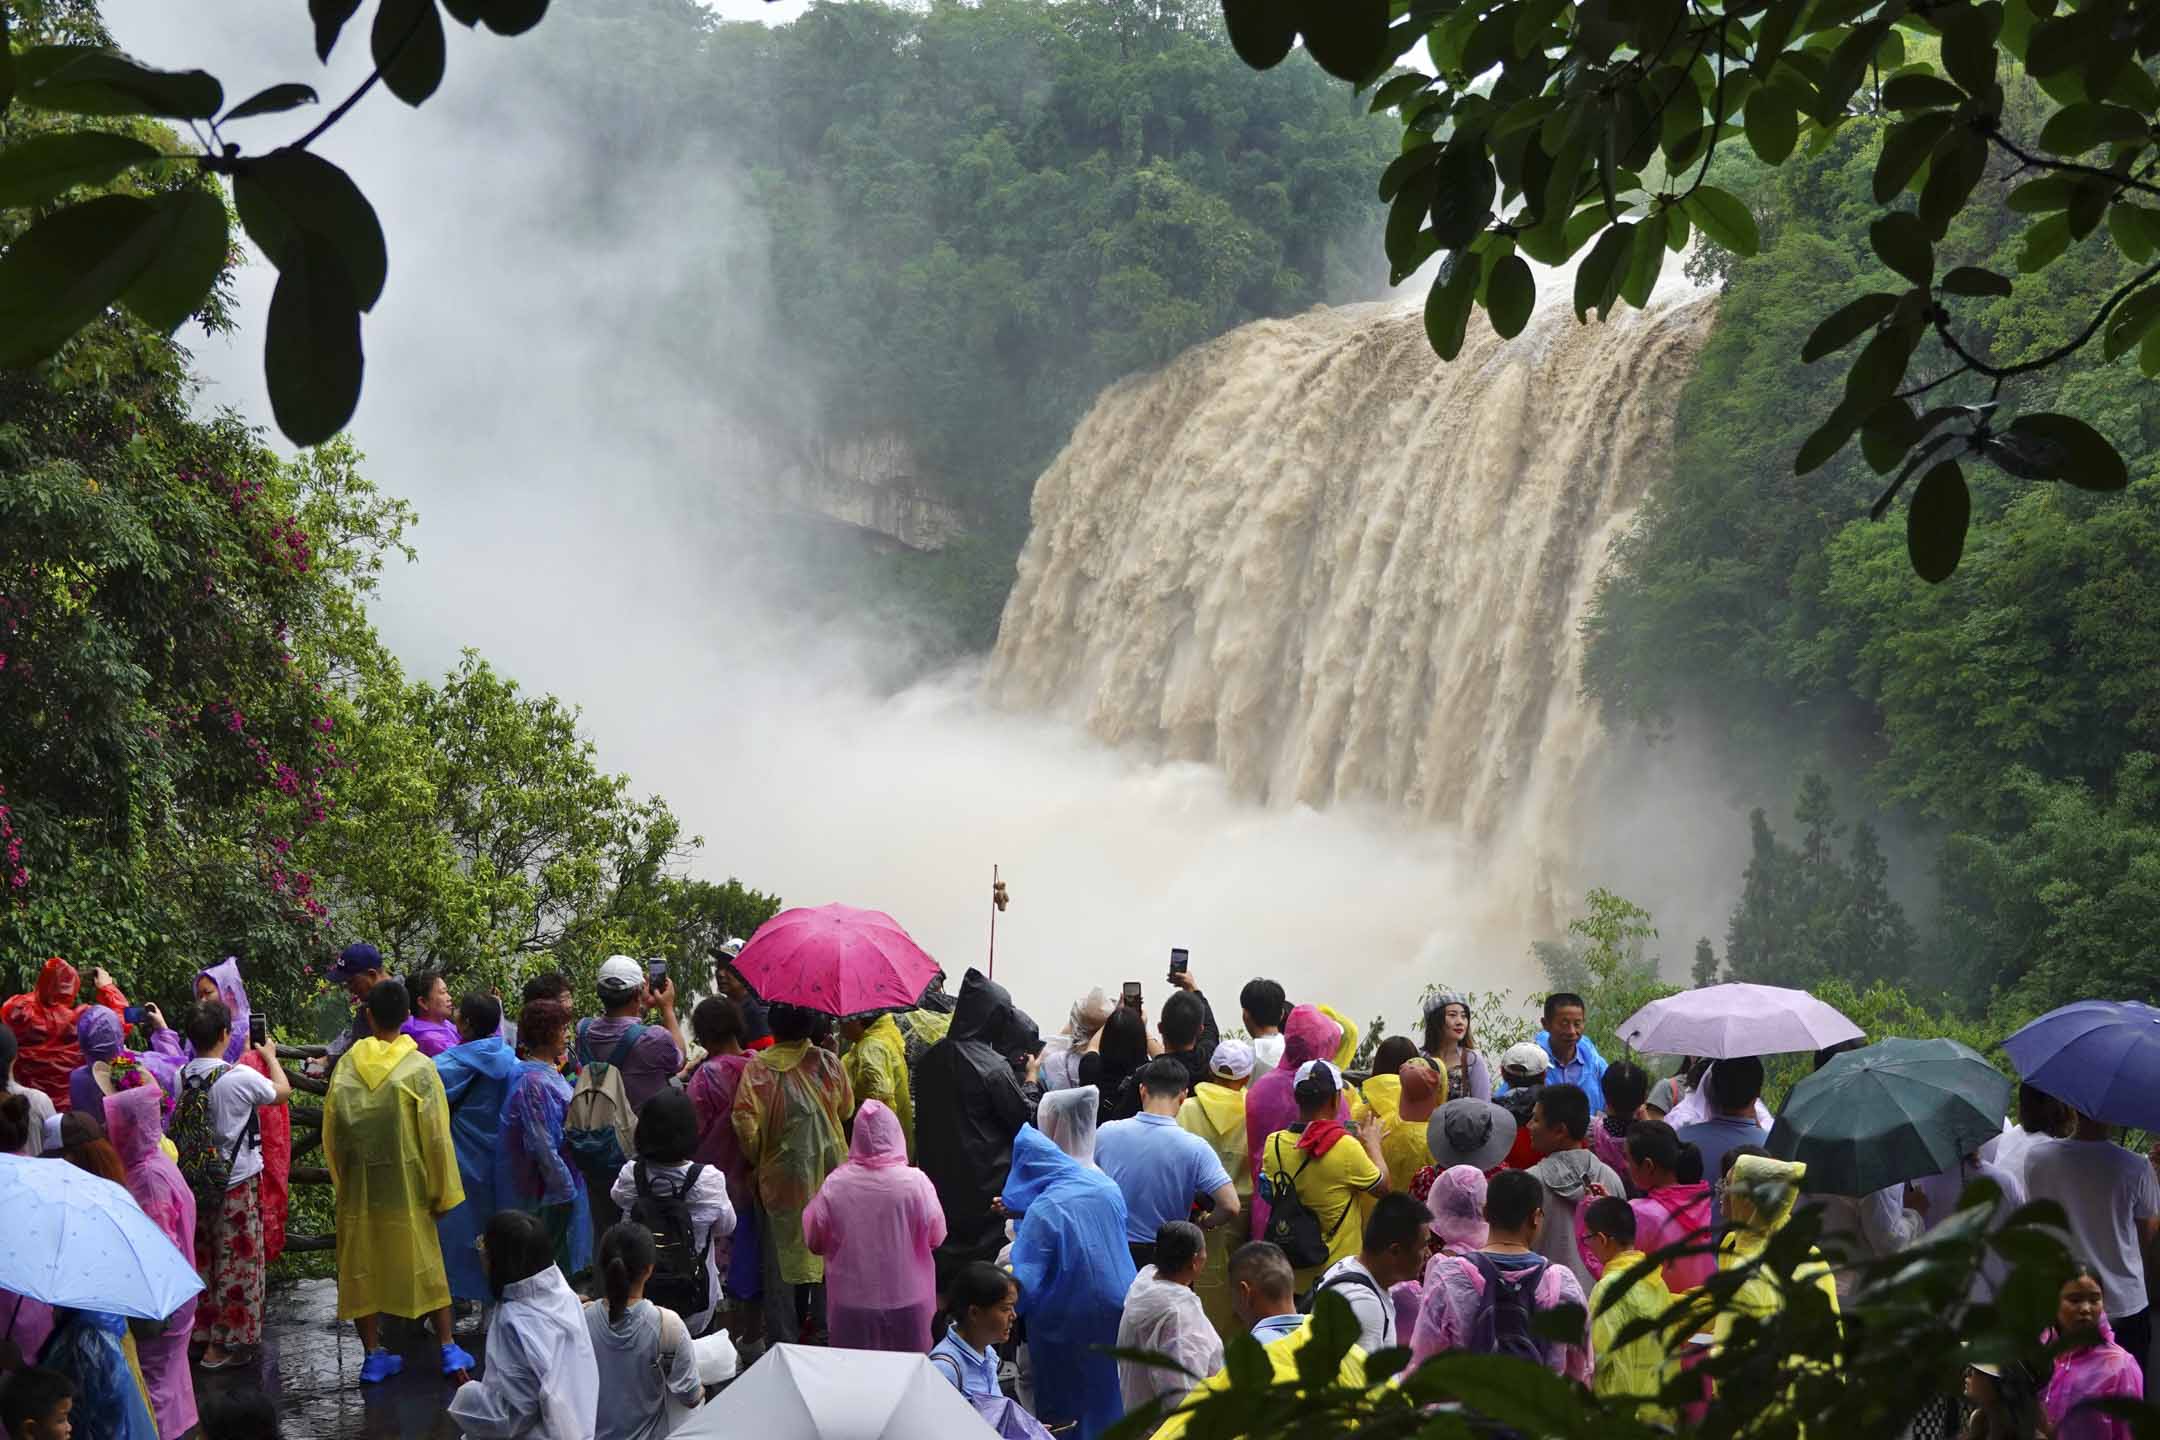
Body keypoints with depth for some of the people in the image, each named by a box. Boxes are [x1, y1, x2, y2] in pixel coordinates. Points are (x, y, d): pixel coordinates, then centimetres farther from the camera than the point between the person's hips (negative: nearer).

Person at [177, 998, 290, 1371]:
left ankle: (201, 1333, 26)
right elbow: (283, 1091, -1)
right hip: (237, 1183, -5)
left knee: (201, 1258, 17)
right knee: (236, 1263, 5)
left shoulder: (181, 1076, -4)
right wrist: (271, 1056, 17)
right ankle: (221, 1345, 10)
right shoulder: (241, 1078, -19)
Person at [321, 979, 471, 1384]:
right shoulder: (418, 1067, -12)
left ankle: (373, 1355, 14)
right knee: (426, 1264, 11)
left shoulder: (346, 1065, -5)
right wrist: (442, 1193, -1)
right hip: (406, 1187, -1)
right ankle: (448, 1350, 14)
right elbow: (435, 1134, -10)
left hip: (358, 1185, 1)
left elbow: (331, 1131, 1)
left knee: (363, 1267, 11)